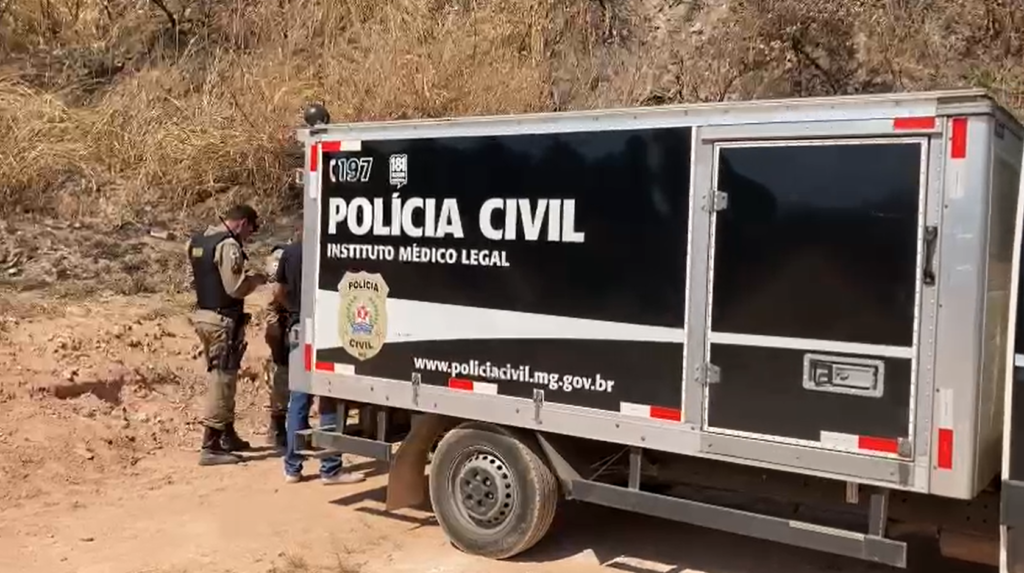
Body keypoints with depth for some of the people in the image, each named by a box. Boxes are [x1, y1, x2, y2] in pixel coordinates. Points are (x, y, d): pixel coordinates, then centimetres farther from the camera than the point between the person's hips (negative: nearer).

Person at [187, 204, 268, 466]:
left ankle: (227, 436, 30)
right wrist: (255, 279, -3)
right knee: (221, 380, -3)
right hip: (222, 320, -9)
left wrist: (245, 278, 14)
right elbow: (236, 288, -22)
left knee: (219, 377, 19)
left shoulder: (197, 240, 11)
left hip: (203, 315, 9)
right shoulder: (228, 245, -18)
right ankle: (210, 447, -1)